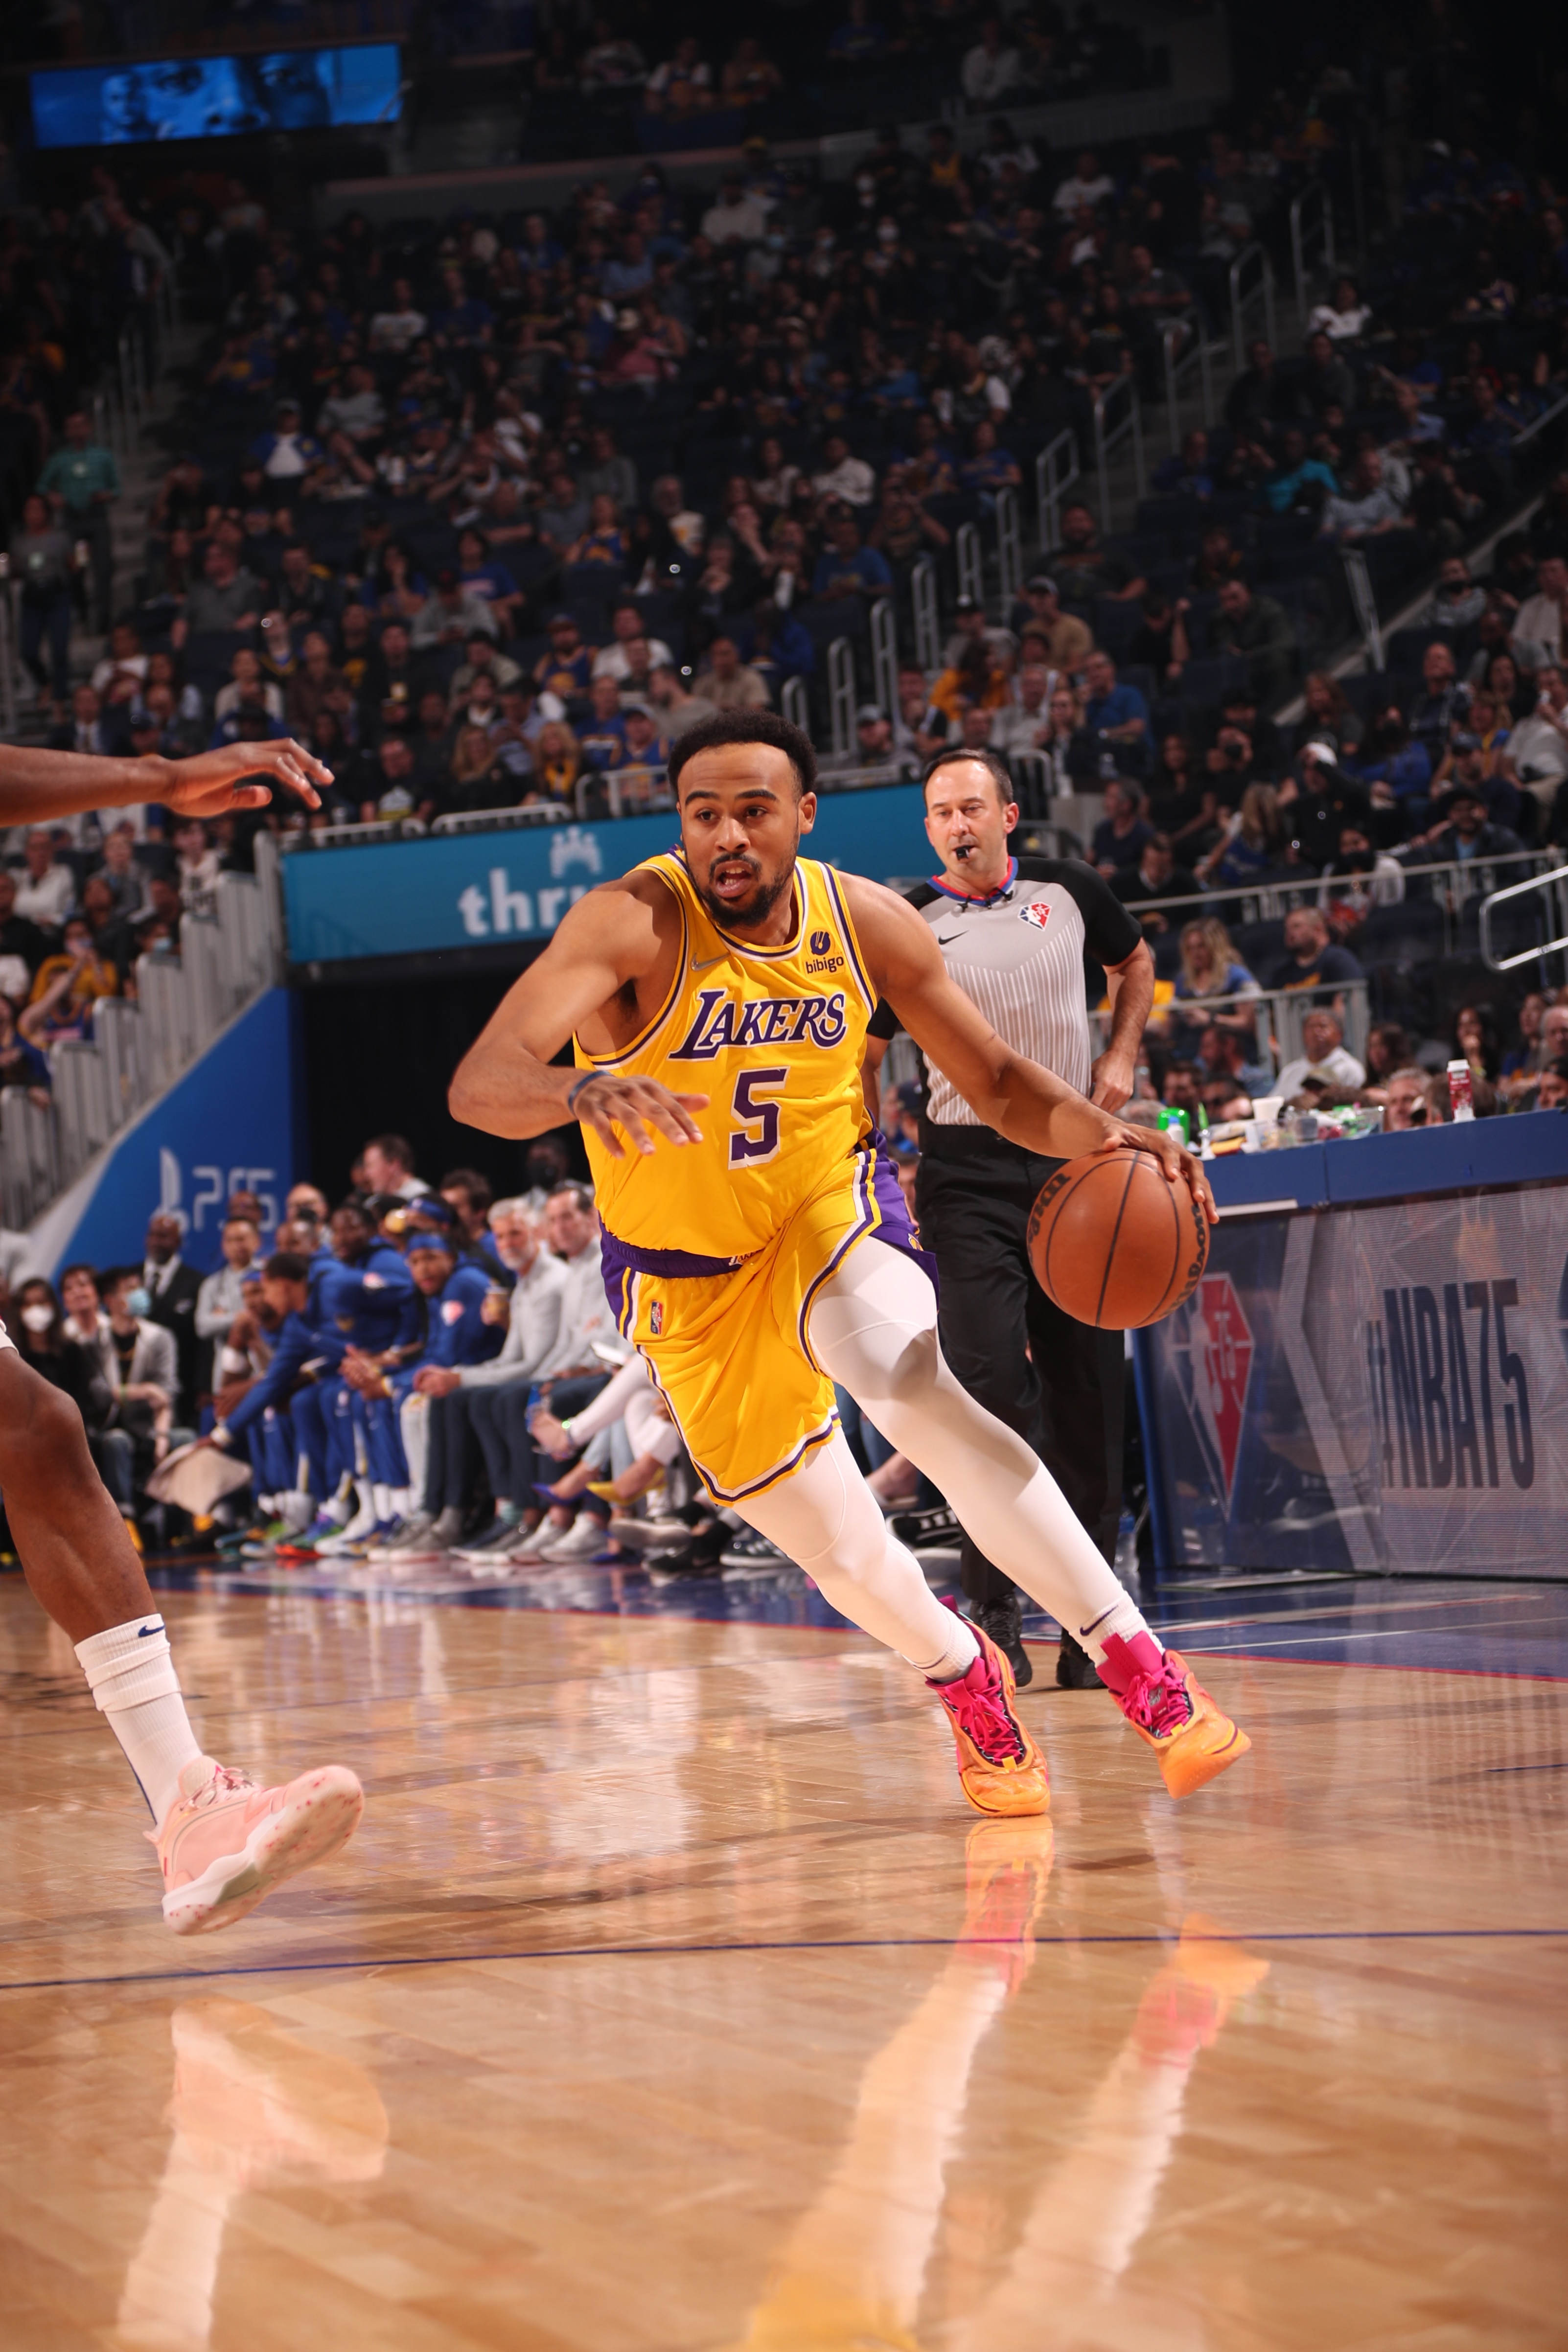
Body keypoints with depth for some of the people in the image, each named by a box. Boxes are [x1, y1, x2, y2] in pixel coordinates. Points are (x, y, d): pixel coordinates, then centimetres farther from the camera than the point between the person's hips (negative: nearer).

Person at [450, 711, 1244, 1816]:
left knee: (911, 1387, -32)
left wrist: (1103, 1134, -23)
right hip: (689, 1276, 0)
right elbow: (478, 1084, -37)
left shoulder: (866, 920, -13)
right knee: (840, 1554, 3)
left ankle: (1135, 1658, -27)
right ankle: (964, 1674, 37)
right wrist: (579, 1089, -60)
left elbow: (997, 1080, -2)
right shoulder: (634, 922, -25)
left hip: (834, 1214, 0)